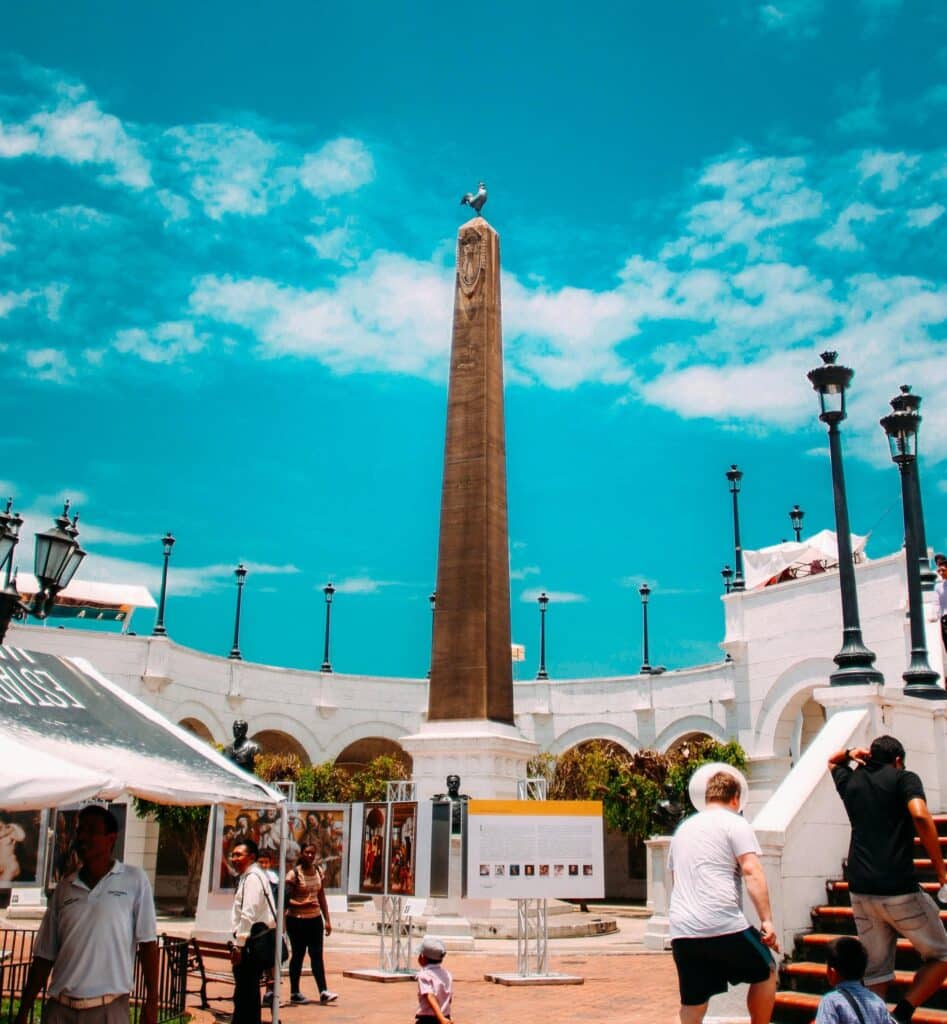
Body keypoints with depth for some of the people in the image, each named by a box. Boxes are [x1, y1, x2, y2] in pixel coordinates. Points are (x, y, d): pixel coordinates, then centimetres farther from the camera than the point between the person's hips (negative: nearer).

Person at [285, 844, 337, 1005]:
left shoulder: (318, 871, 7)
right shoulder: (294, 874, -10)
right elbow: (286, 899, -15)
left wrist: (327, 920, 9)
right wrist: (301, 905, -30)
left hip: (315, 919, 4)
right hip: (297, 920, -4)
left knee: (317, 955, 0)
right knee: (298, 955, 4)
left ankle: (323, 991, -3)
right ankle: (294, 993, 15)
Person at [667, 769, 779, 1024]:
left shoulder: (683, 828, 21)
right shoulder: (734, 824, 1)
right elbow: (752, 872, -11)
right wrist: (767, 920, -13)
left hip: (681, 929, 6)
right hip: (724, 926, -5)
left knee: (693, 1003, 10)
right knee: (765, 972, 19)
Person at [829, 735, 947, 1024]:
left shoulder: (851, 781, 15)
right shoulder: (904, 778, 1)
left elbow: (832, 761, 38)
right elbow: (920, 815, -19)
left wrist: (851, 753, 18)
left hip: (860, 890, 5)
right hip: (899, 889, -5)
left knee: (875, 971, 12)